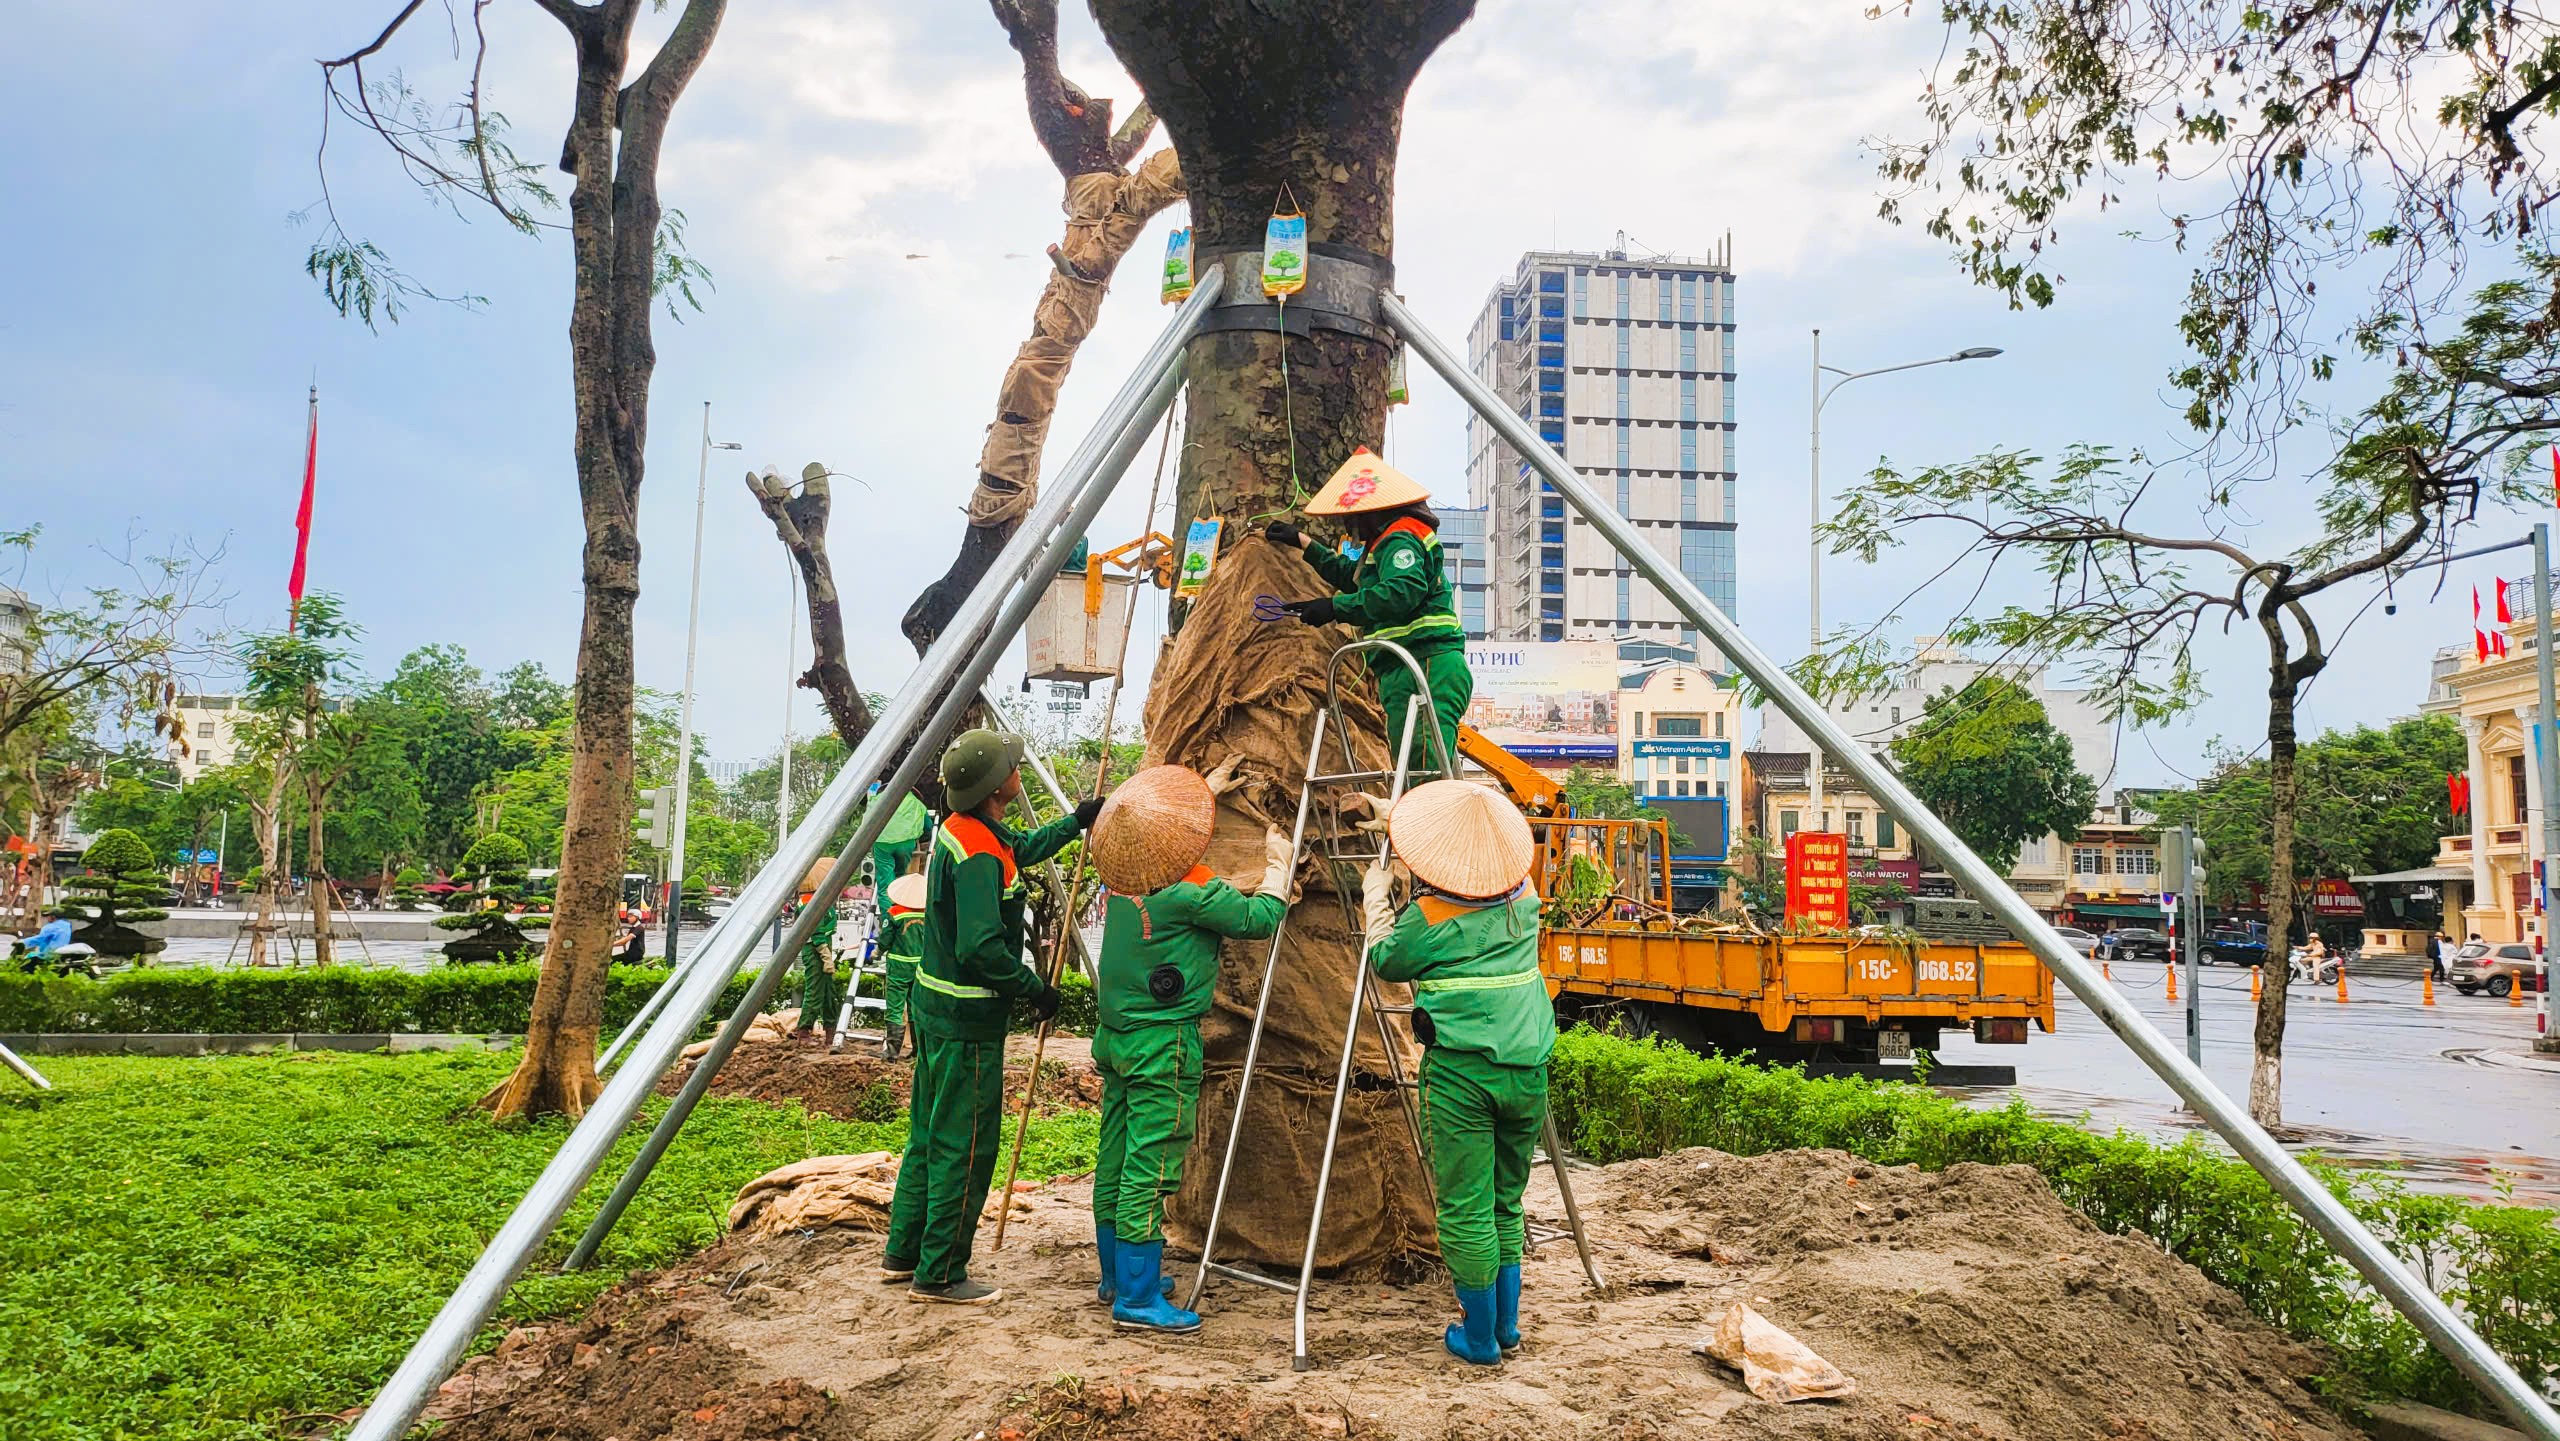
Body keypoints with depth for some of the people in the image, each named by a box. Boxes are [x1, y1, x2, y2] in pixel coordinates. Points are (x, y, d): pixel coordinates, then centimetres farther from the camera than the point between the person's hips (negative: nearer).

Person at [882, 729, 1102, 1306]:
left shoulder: (957, 828, 6)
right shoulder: (979, 856, -25)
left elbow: (1023, 848, 26)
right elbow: (981, 948, -30)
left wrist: (1076, 821, 27)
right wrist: (1035, 987, -17)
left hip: (934, 1006, 10)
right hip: (968, 1020, -10)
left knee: (929, 1134, 20)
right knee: (966, 1147, 1)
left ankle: (903, 1253, 31)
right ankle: (938, 1274, 11)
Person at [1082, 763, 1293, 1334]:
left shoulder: (1120, 883, 4)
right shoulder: (1187, 892, -21)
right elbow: (1258, 918, -15)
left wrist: (1212, 789, 32)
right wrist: (1277, 864, 2)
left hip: (1116, 1037, 9)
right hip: (1163, 1045, -9)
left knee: (1115, 1163, 17)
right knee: (1150, 1171, -3)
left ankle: (1116, 1275, 31)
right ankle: (1137, 1299, 2)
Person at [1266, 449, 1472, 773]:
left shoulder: (1401, 539, -6)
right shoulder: (1388, 543, 28)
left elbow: (1403, 591, -24)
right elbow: (1351, 576, 46)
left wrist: (1334, 607, -18)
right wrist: (1303, 542, 50)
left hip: (1426, 669, -11)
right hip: (1406, 675, 11)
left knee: (1427, 775, -20)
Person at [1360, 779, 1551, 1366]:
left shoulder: (1430, 915, -8)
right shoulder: (1524, 899, 8)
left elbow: (1385, 959, 11)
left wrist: (1376, 894, 24)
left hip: (1460, 1073, -5)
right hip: (1527, 1072, 6)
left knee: (1465, 1208, 5)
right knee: (1506, 1202, 19)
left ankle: (1479, 1337, 13)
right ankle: (1506, 1324, 27)